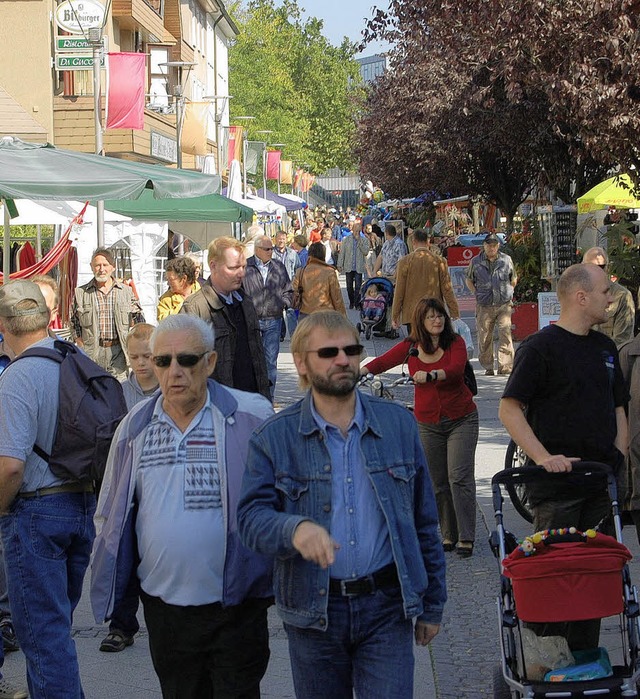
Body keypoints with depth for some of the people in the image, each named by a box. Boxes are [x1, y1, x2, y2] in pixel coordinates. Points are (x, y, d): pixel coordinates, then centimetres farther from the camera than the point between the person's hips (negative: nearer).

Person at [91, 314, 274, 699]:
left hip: (235, 602, -4)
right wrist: (110, 581, 12)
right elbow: (111, 513, 15)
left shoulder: (251, 415, -8)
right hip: (163, 605, 4)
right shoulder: (136, 426, 4)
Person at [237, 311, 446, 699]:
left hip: (386, 608, 0)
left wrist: (432, 604, 10)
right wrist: (295, 528, -31)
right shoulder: (274, 438, 0)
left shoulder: (399, 424, 5)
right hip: (313, 610, 0)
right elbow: (251, 514, -9)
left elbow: (424, 520, 9)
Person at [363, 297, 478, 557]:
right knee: (437, 482, 5)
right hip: (428, 423, 3)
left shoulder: (455, 342, -6)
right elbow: (382, 362, -9)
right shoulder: (410, 346, 1)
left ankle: (466, 537, -8)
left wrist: (430, 375, -43)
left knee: (460, 477, -10)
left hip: (461, 419, -3)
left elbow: (455, 369, -24)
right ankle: (448, 535, 15)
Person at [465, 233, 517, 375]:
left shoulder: (506, 260, 6)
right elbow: (469, 280, 18)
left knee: (505, 334, -12)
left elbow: (513, 280, 20)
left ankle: (505, 366, -12)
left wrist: (507, 292, 9)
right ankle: (488, 367, 13)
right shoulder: (476, 262, 4)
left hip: (504, 305, 0)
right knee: (484, 338, 3)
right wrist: (477, 294, 7)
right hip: (484, 306, 1)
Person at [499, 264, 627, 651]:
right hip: (555, 487, -7)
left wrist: (619, 456, 8)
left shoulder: (605, 347, 15)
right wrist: (544, 457, -20)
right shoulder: (540, 346, -8)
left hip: (600, 482, 7)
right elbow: (510, 409, -12)